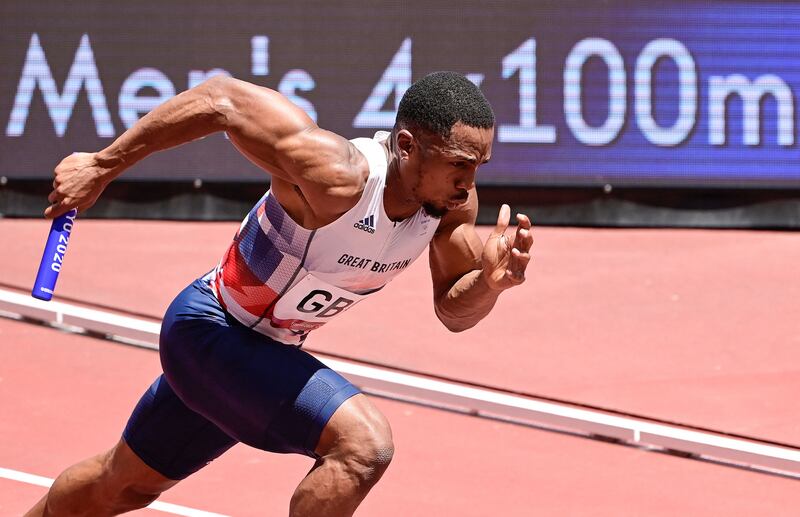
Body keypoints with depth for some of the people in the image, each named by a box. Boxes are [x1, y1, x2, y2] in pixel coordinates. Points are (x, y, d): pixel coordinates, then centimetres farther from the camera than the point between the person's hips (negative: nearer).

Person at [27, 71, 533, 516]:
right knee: (364, 443, -26)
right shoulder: (335, 176, -35)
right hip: (210, 330, -8)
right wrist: (103, 165, -22)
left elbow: (453, 311, -2)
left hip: (269, 351, 8)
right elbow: (221, 98, -29)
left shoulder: (453, 198, -14)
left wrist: (490, 280, -25)